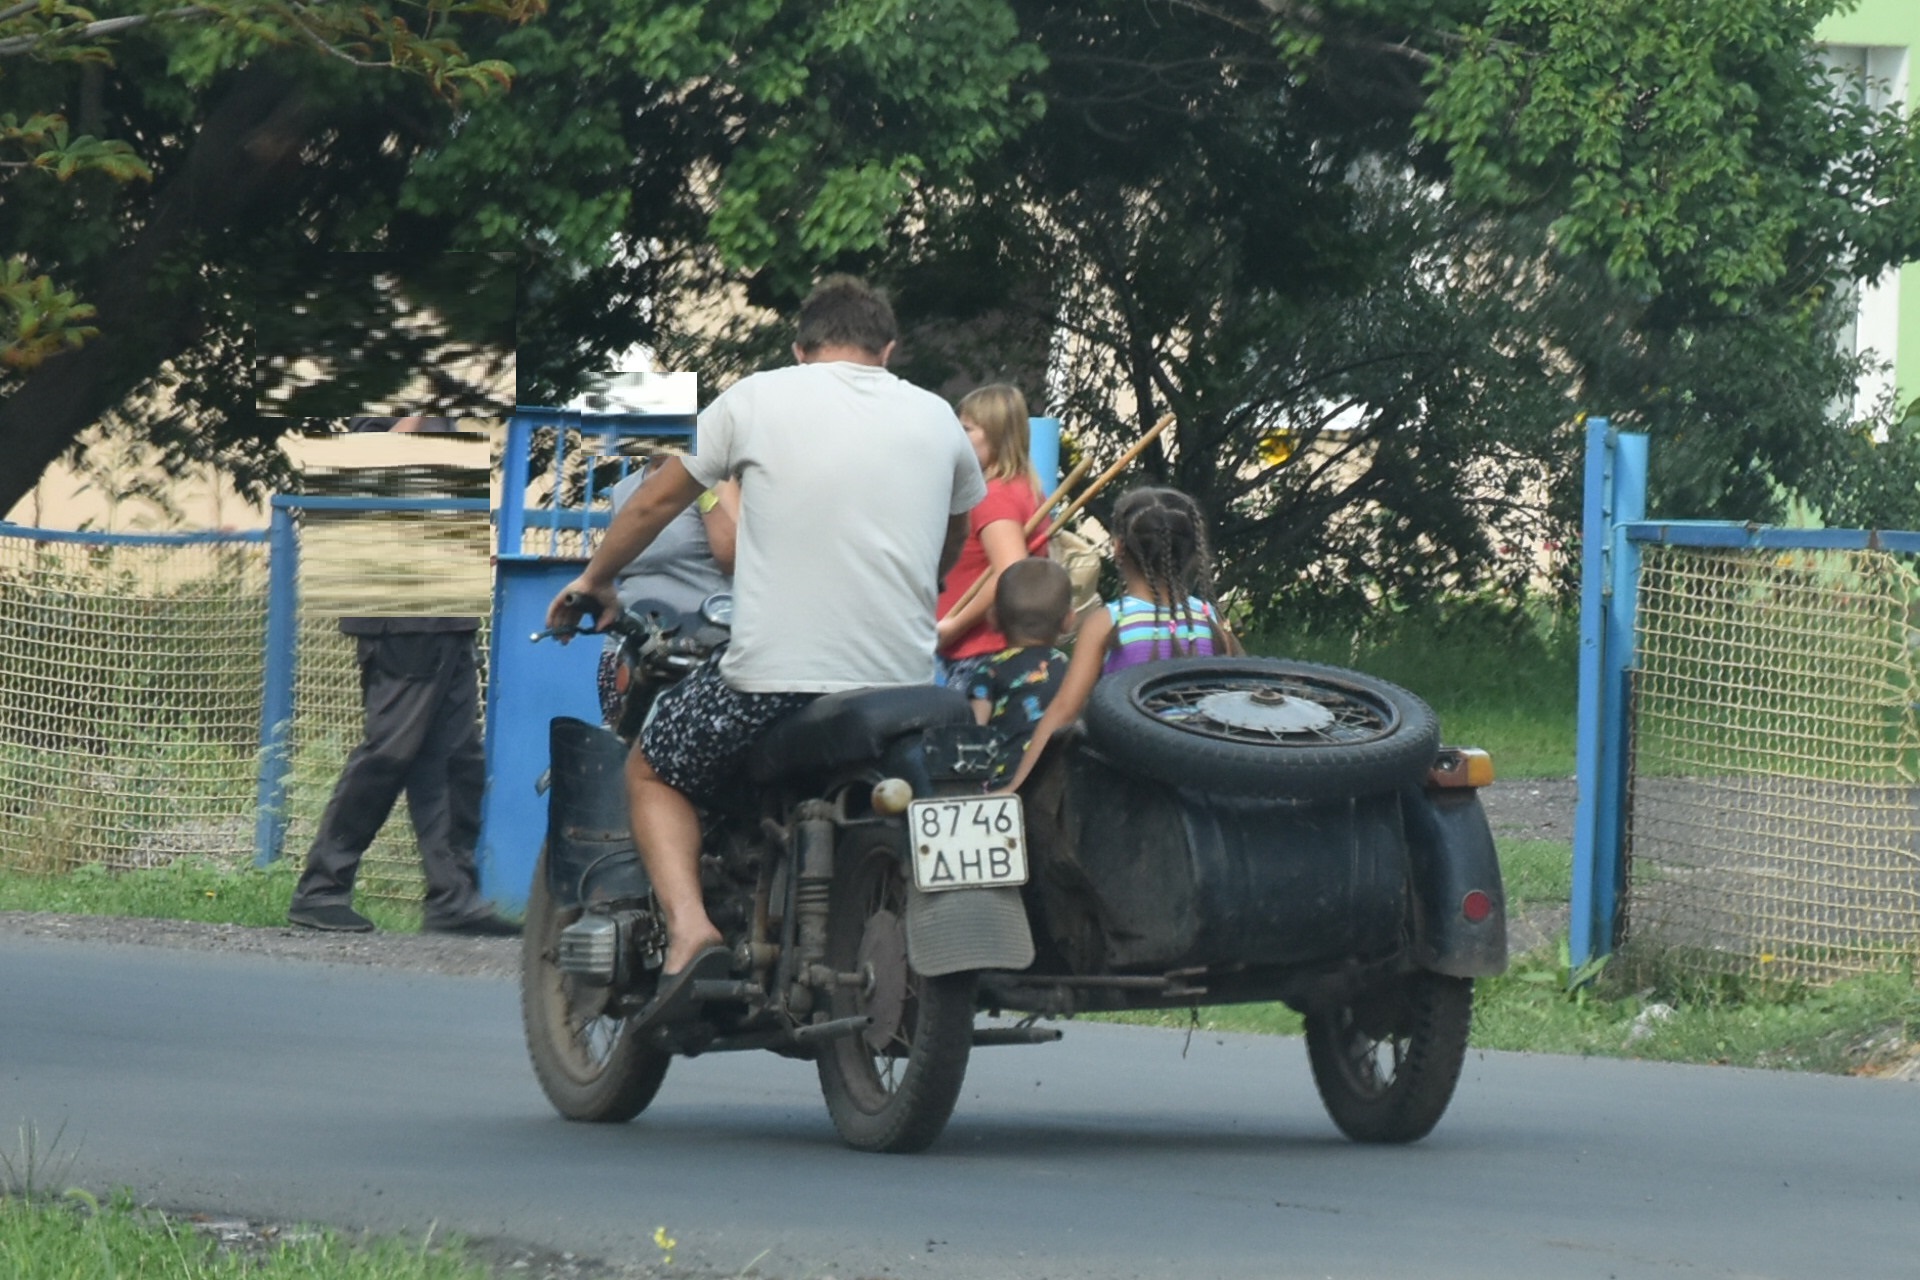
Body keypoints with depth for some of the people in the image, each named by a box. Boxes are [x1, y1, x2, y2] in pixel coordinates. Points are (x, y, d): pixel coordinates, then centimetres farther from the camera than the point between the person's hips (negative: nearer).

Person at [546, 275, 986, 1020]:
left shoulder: (757, 399, 4)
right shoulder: (936, 419, 11)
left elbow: (658, 499, 15)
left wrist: (594, 580, 32)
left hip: (772, 673, -3)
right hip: (902, 677, 3)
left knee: (653, 771, 21)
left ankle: (687, 929, -3)